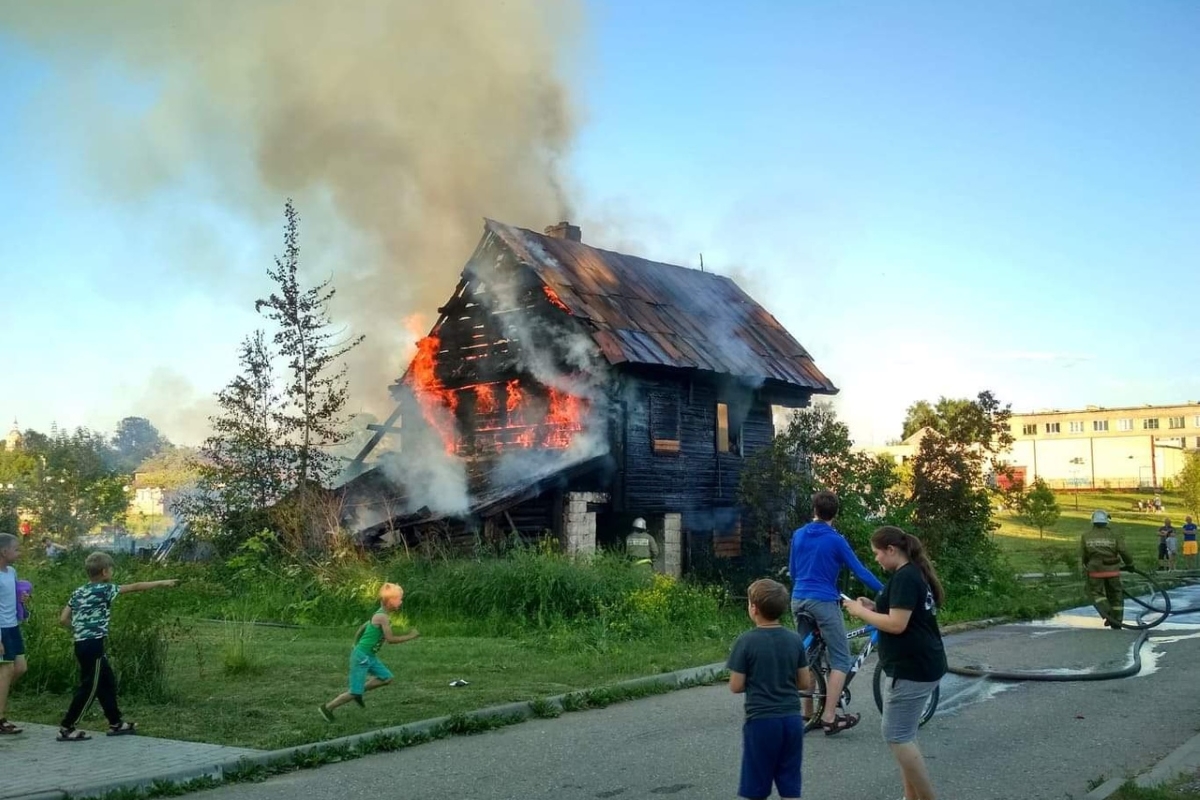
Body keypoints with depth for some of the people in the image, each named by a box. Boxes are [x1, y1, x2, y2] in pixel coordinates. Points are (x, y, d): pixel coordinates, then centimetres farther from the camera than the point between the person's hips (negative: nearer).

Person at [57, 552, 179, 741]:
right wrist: (162, 583, -1)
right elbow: (135, 587, -8)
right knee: (89, 687, -2)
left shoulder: (78, 592, 11)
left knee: (107, 682, 15)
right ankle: (66, 728, 1)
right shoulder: (104, 589, -11)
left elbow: (63, 619, 8)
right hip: (93, 645, -9)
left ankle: (116, 723, 22)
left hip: (82, 644, 9)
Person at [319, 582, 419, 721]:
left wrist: (355, 645, 28)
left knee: (386, 678, 8)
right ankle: (327, 707, 11)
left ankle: (359, 691, 17)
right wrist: (410, 637, -14)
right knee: (355, 692, -3)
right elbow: (390, 639, -24)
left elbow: (363, 627, 19)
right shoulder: (383, 617, -22)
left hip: (369, 656, 9)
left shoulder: (380, 614, 7)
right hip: (362, 657, -9)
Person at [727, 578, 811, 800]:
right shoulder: (795, 639, 1)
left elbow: (736, 686, -9)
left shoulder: (746, 641, -11)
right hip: (792, 720, 4)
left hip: (761, 721, -4)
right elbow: (805, 683, 6)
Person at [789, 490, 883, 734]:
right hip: (823, 602, -6)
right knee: (841, 660, -1)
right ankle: (830, 717, -9)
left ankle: (808, 713, 18)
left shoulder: (798, 535, 8)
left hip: (799, 600, 7)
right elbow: (860, 571, -7)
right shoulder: (835, 540, -8)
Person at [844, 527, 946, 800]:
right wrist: (874, 607, 8)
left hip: (912, 668, -11)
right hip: (919, 665, 11)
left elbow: (897, 624, -23)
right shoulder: (915, 573, 14)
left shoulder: (904, 577, -17)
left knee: (897, 737, -5)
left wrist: (861, 612, -11)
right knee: (904, 736, 15)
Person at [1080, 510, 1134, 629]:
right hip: (1112, 570, 1)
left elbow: (1083, 556, 6)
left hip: (1095, 570, -1)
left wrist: (1087, 566, 23)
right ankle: (1116, 622, 15)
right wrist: (1130, 564, 9)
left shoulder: (1086, 537, 3)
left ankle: (1107, 613, -12)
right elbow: (1123, 551, -7)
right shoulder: (1114, 536, 1)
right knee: (1115, 595, 14)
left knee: (1096, 593, 12)